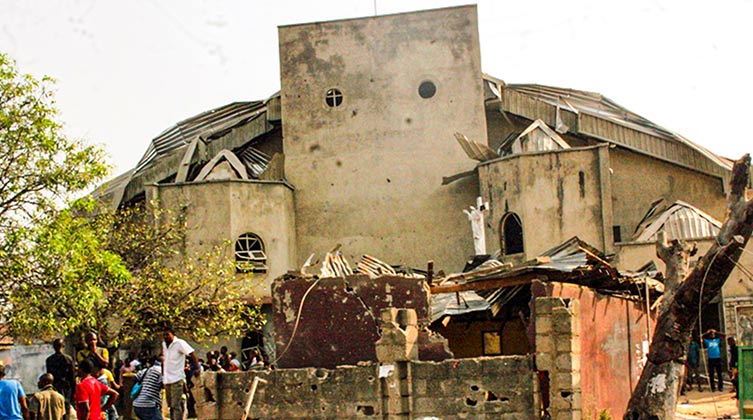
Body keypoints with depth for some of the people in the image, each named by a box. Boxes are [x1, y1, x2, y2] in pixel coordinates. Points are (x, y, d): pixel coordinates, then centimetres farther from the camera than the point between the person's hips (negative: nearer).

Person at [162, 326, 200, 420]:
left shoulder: (179, 343, -9)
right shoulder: (164, 344, 14)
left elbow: (192, 353, -15)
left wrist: (196, 368, -24)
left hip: (177, 380, -8)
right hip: (167, 380, 8)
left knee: (176, 405, -12)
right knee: (171, 405, 14)